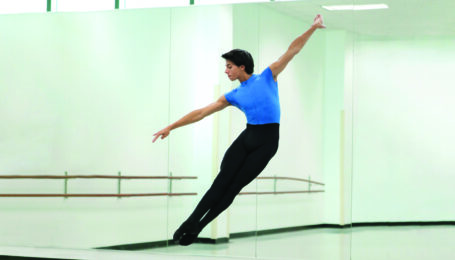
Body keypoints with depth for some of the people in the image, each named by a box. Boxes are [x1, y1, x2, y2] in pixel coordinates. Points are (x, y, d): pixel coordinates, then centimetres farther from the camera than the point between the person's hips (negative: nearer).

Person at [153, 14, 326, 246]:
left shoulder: (268, 77, 1)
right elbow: (201, 112, 10)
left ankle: (196, 228, 0)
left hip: (267, 141, -3)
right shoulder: (234, 96, 9)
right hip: (246, 137, 4)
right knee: (220, 183, -9)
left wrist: (313, 28, -7)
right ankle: (188, 224, -8)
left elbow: (292, 50, -1)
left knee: (234, 187, -5)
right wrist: (171, 127, 9)